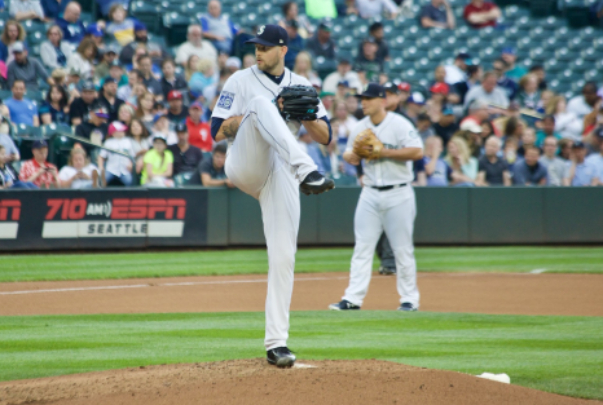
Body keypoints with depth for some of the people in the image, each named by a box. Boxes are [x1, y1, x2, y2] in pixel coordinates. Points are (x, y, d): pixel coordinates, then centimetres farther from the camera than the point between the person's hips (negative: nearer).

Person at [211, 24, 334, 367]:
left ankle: (277, 343, -4)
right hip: (243, 167, -2)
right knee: (260, 104, -29)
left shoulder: (300, 86, 18)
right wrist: (260, 113, -8)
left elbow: (326, 137, 13)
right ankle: (307, 172, -51)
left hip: (280, 176, 2)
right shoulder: (242, 81, 10)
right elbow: (218, 132, 1)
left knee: (283, 257, -9)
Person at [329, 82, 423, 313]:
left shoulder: (399, 124, -8)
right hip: (370, 194, 5)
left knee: (403, 249, 0)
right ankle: (353, 298, -1)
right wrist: (352, 155, -6)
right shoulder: (360, 128, 10)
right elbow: (349, 155, 18)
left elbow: (417, 152, -17)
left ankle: (409, 299, 9)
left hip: (398, 193, -5)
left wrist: (384, 152, -19)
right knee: (362, 247, 0)